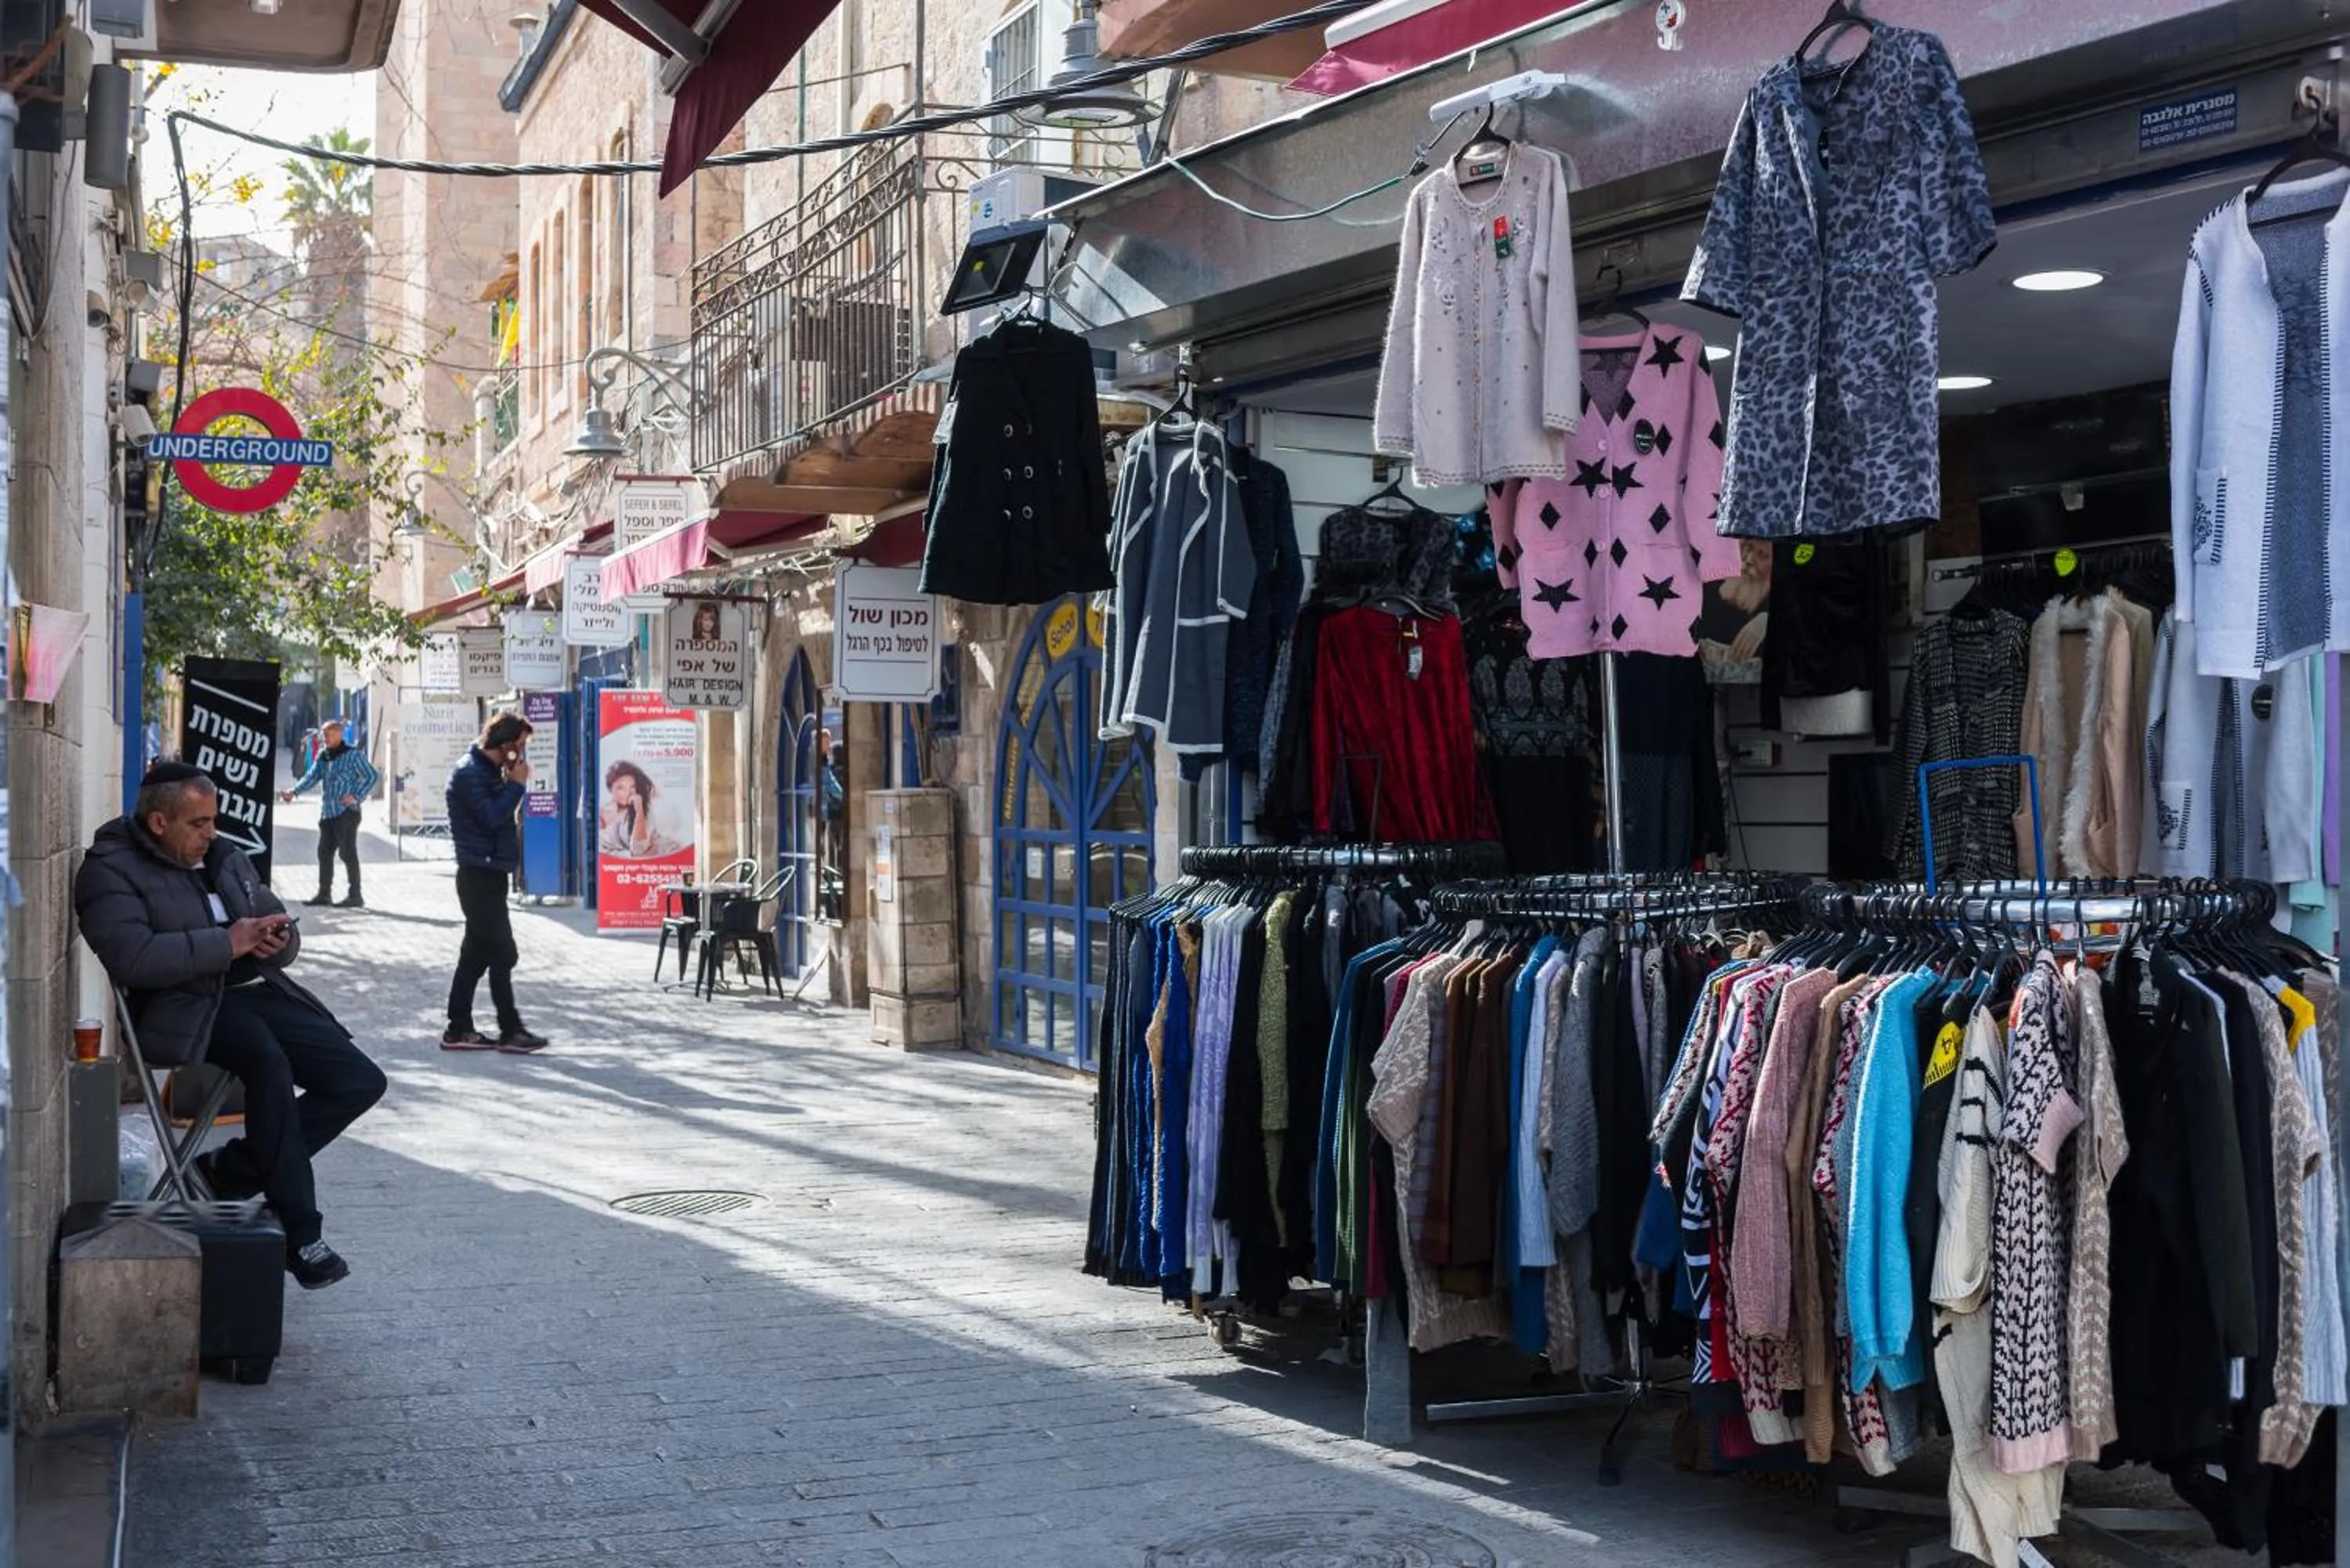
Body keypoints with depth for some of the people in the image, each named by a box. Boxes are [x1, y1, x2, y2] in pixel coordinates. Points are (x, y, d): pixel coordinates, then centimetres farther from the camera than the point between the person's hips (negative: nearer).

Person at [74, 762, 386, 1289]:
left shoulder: (224, 858, 18)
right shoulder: (111, 870, -3)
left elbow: (285, 933, 23)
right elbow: (132, 956, -20)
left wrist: (276, 941, -3)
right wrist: (228, 943, -17)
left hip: (253, 991, 7)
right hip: (184, 1008, -7)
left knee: (362, 1082, -7)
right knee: (267, 1059, -36)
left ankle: (231, 1170, 1)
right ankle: (301, 1236, -29)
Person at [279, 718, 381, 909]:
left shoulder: (353, 755, -7)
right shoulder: (322, 756, 14)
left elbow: (373, 777, -7)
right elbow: (312, 777, 10)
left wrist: (356, 797, -16)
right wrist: (294, 792, -6)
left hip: (346, 812, -7)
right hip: (327, 812, 7)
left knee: (348, 853, -7)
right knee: (324, 852, 10)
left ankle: (355, 896, -2)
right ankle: (324, 894, 19)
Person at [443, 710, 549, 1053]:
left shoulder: (489, 770, 16)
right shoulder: (469, 773, -15)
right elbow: (491, 818, -22)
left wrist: (512, 784, 6)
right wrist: (517, 785, -15)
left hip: (488, 873, 10)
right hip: (480, 874, -10)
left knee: (476, 953, 11)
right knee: (502, 954, -7)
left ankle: (459, 1030, 15)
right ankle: (510, 1031, -3)